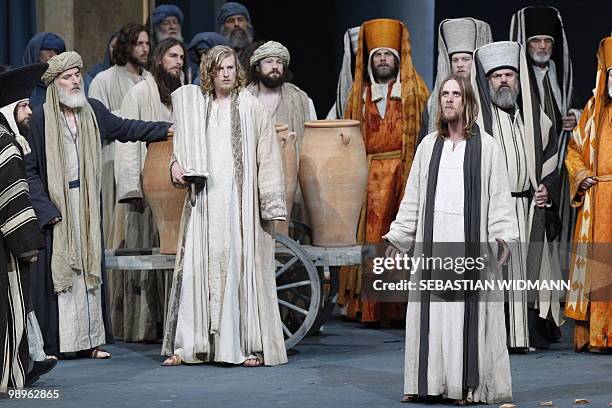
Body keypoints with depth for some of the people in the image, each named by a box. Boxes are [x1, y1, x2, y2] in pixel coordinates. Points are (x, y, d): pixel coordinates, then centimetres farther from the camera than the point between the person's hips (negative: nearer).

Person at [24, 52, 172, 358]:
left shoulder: (93, 111, 6)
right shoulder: (40, 119, -9)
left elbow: (125, 128, 21)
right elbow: (29, 169, -8)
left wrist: (167, 128, 17)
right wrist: (45, 209, -14)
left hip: (87, 205, 5)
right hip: (55, 204, -5)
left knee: (89, 269, 6)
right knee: (56, 270, -3)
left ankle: (90, 340, 11)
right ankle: (52, 343, 3)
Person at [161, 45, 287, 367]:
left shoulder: (250, 107, 3)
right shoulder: (196, 106, 12)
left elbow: (267, 156, 0)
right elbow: (184, 145, 24)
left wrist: (270, 206, -6)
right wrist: (177, 164, 1)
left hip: (241, 202, -3)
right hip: (205, 201, 3)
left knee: (242, 266, -5)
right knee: (197, 266, 0)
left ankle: (251, 346, 0)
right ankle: (188, 346, 5)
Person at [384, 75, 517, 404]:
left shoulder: (486, 146, 3)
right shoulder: (428, 145, 13)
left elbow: (499, 196, -1)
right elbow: (412, 197, 15)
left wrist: (502, 236, -13)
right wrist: (398, 238, 12)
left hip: (471, 242, -3)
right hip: (432, 241, 3)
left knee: (468, 312, -4)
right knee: (431, 311, 2)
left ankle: (470, 386, 0)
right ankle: (427, 382, 7)